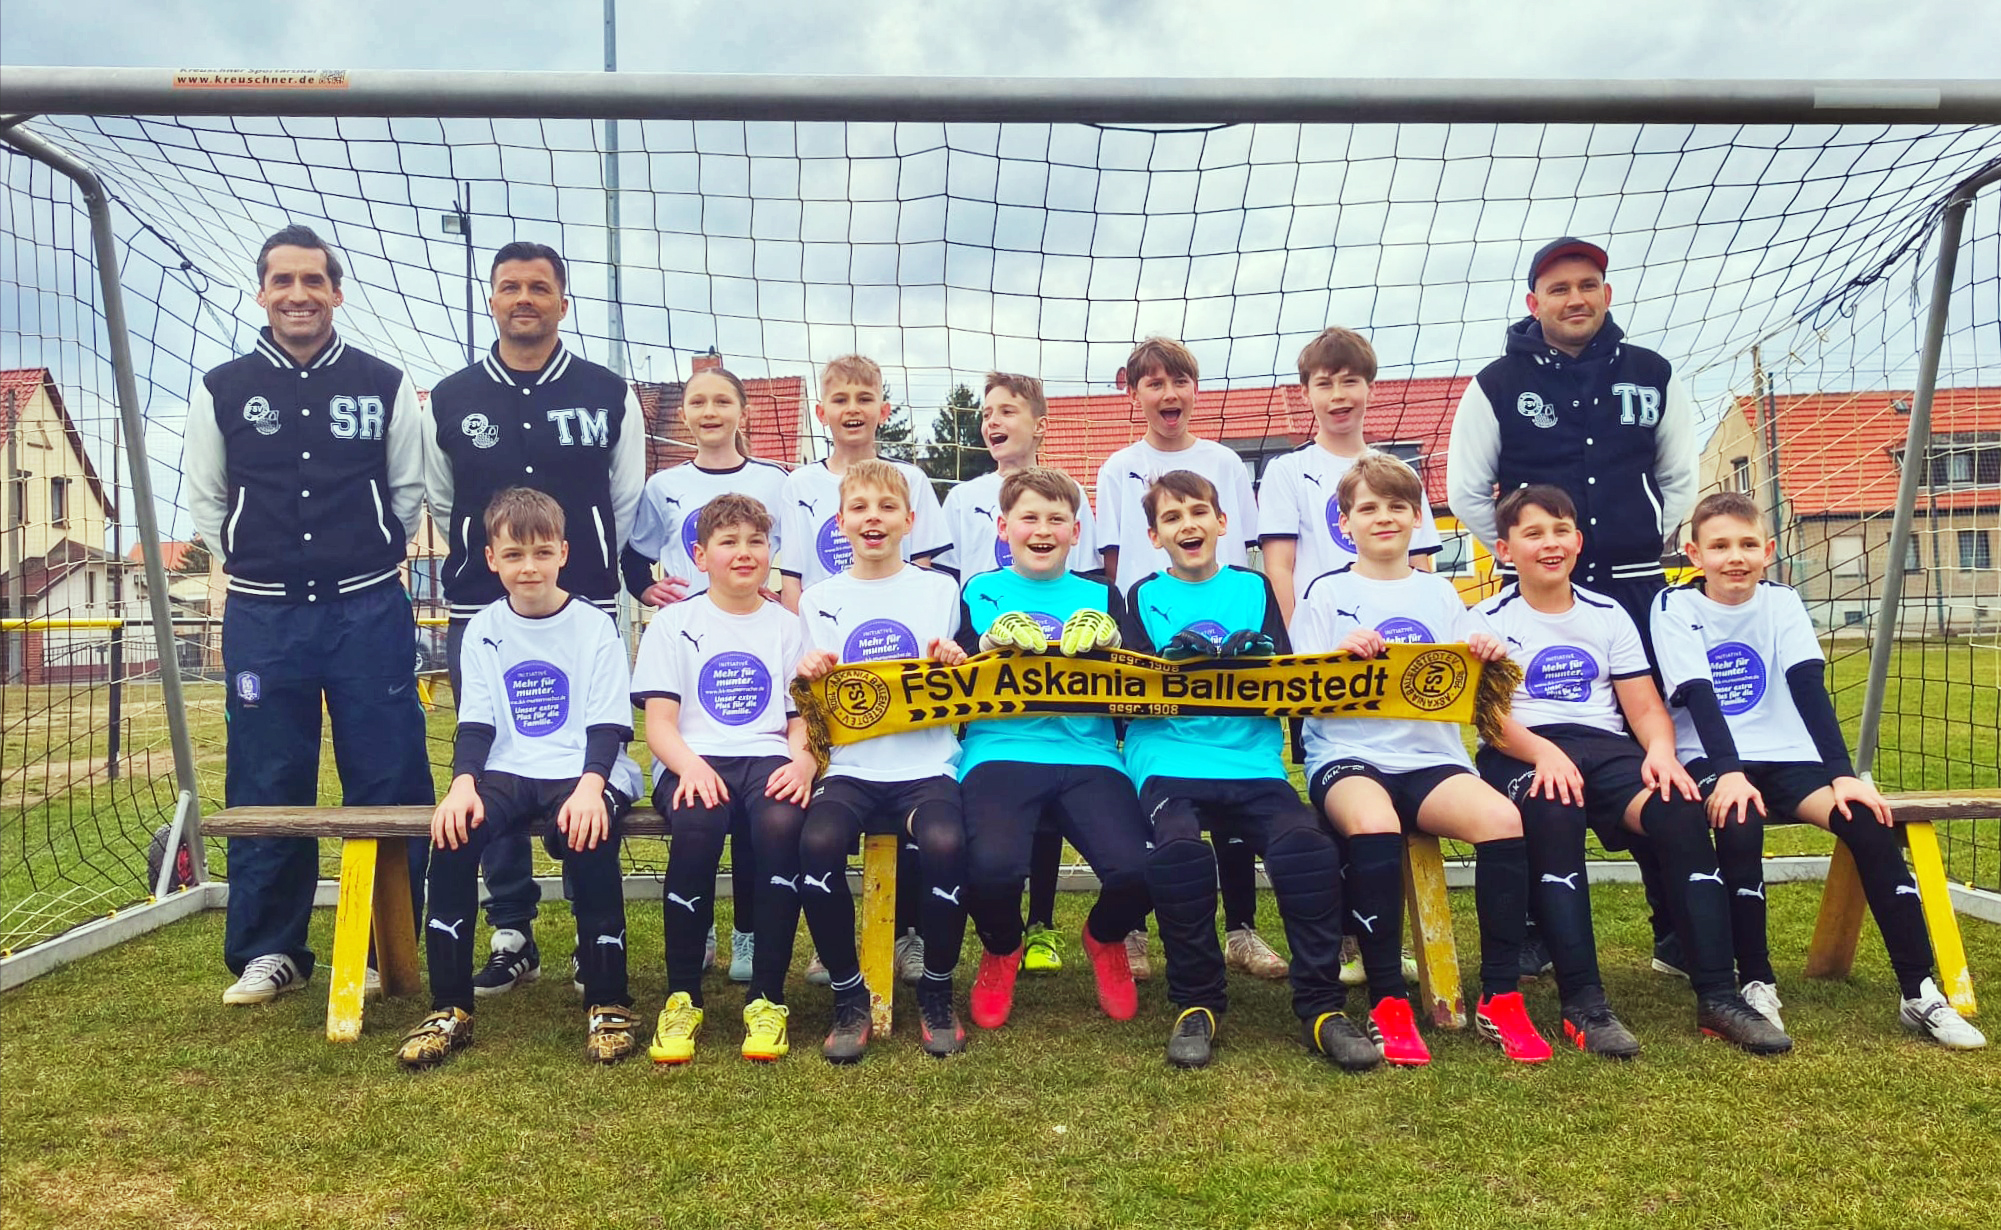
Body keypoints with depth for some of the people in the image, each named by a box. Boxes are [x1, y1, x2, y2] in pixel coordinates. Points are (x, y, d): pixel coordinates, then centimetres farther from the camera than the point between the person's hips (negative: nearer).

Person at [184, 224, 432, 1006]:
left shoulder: (385, 385, 3)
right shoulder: (222, 390, 5)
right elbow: (206, 501, 13)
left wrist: (365, 566, 7)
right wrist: (252, 571, 9)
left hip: (369, 611, -1)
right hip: (262, 618, 1)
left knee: (388, 781, 1)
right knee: (265, 787, 5)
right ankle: (269, 952, 17)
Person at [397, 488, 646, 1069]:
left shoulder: (595, 627, 2)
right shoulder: (484, 630, 11)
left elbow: (609, 725, -5)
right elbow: (475, 723, 5)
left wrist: (590, 786, -24)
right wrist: (463, 784, -15)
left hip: (583, 773, -3)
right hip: (508, 772, 3)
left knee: (587, 836, -34)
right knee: (453, 833, -27)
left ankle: (608, 1005, -19)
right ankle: (449, 1009, -15)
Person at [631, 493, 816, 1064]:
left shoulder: (786, 625, 18)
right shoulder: (673, 624, 13)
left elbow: (802, 719, 12)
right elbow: (659, 721, 3)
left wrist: (802, 761, -12)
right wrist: (690, 764, -19)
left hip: (766, 759, 1)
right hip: (693, 763, -1)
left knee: (782, 823, -35)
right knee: (697, 828, -36)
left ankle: (767, 997, -21)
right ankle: (682, 996, -17)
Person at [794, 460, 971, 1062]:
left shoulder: (940, 589, 10)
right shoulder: (819, 599, 12)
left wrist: (955, 666, -9)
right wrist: (810, 678, -8)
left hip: (927, 765, -1)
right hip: (851, 766, 1)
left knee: (945, 843, -32)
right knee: (818, 841, -31)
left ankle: (936, 991, -6)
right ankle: (849, 996, -9)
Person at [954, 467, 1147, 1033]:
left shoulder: (1101, 597, 19)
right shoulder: (979, 594, 15)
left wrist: (1108, 653, -10)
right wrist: (994, 649, -12)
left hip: (1089, 755, 2)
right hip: (1000, 751, -1)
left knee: (1135, 868, -25)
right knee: (992, 866, -32)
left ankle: (1105, 939, 16)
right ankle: (1001, 952, 8)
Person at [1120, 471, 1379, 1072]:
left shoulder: (1255, 589, 17)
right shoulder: (1145, 596, 14)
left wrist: (1251, 666, -14)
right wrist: (1178, 672, -17)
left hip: (1253, 763, 1)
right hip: (1170, 763, -1)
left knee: (1307, 846, -28)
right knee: (1179, 850, -32)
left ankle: (1320, 1003, -10)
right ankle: (1196, 1003, -11)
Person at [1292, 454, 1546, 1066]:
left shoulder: (1440, 593, 17)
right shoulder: (1326, 593, 8)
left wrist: (1488, 660, -6)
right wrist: (1342, 658, -18)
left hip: (1431, 756, 3)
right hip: (1348, 755, -3)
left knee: (1503, 818, -28)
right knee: (1373, 822, -37)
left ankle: (1500, 999, -13)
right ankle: (1388, 1003, -23)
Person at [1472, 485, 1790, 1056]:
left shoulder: (1608, 615, 20)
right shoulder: (1490, 620, 10)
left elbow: (1646, 708, 12)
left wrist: (1660, 750, -12)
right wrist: (1544, 752, -24)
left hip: (1607, 750, 3)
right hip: (1521, 755, -3)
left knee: (1682, 811, -28)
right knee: (1554, 814, -38)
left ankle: (1717, 996, -25)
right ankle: (1582, 1002, -38)